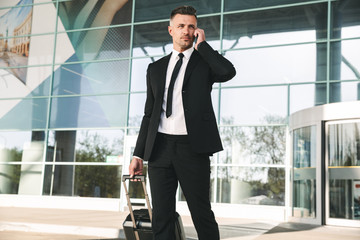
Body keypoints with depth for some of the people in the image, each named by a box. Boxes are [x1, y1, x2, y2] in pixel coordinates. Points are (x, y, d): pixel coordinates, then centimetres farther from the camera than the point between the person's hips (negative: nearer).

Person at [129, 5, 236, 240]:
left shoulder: (205, 61, 7)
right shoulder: (156, 68, 17)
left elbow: (228, 72, -17)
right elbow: (149, 113, 17)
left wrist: (201, 44, -4)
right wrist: (138, 154, 11)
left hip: (192, 148, -3)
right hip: (160, 148, 4)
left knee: (202, 214, 2)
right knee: (162, 216, 6)